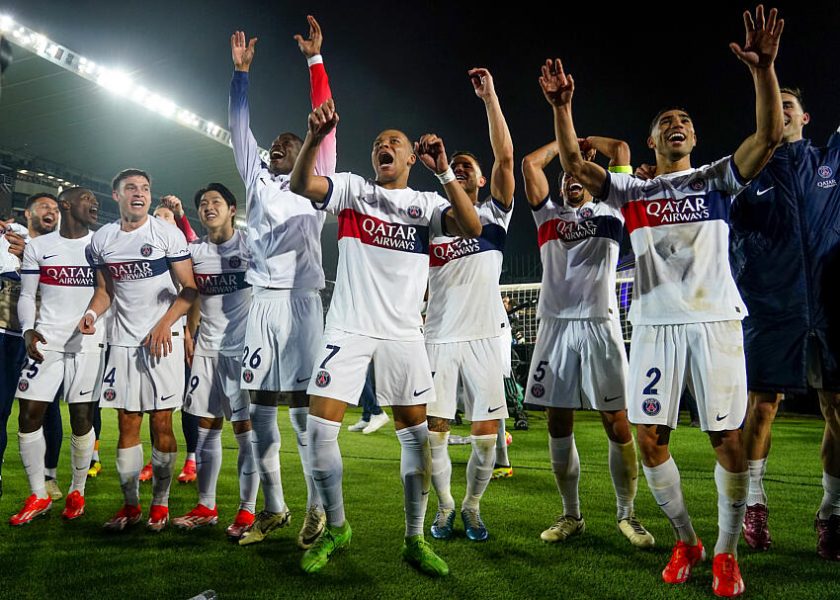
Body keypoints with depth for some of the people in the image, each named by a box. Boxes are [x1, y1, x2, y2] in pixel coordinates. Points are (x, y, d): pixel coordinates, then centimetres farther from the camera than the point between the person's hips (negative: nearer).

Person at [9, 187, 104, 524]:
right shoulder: (38, 247, 8)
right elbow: (27, 296, 10)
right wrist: (28, 330, -7)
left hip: (89, 342, -1)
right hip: (46, 340, 2)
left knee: (81, 418, 0)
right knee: (29, 415, -1)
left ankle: (77, 492, 17)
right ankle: (38, 496, 13)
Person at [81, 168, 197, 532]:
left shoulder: (168, 234, -4)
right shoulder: (102, 239, 9)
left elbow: (189, 289, -6)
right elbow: (105, 289, 17)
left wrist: (164, 325, -18)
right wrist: (92, 313, -4)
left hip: (163, 339, -4)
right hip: (123, 341, 4)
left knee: (161, 424, 0)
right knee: (127, 425, 6)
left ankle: (160, 504, 13)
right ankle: (130, 505, 17)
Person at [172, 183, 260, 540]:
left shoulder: (250, 244, -2)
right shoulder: (195, 251, 10)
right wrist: (189, 337, 5)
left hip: (243, 349, -5)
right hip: (207, 350, 5)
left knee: (245, 429, -2)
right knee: (207, 427, 9)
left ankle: (247, 511, 5)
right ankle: (206, 507, 19)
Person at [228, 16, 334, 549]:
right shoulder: (258, 180, 21)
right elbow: (240, 130, 22)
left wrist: (315, 60, 4)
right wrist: (241, 72, 18)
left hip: (301, 301, -4)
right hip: (261, 301, 4)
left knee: (303, 410, -5)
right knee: (261, 411, 4)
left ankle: (317, 509, 5)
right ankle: (274, 509, 15)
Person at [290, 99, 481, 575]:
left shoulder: (426, 203, 8)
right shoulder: (353, 189, 7)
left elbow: (473, 229, -11)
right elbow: (301, 185, -11)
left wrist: (445, 171, -18)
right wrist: (315, 136, -28)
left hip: (403, 333, 1)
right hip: (349, 327, 0)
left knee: (416, 433, 3)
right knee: (321, 428, -6)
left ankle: (415, 540, 18)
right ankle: (336, 528, 16)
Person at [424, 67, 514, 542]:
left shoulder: (494, 214, 9)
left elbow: (506, 157, -4)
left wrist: (490, 96, -6)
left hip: (484, 338, -1)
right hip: (439, 338, 1)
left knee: (486, 436, 0)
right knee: (436, 432, 2)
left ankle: (473, 507, 22)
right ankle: (445, 506, 23)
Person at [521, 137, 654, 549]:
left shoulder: (609, 211, 15)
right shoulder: (548, 216, 21)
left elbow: (621, 152, 8)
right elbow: (530, 163, 15)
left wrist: (589, 142, 25)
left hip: (599, 324, -2)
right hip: (556, 325, 3)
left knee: (617, 423, -2)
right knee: (558, 423, 6)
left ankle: (626, 514, 14)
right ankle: (571, 516, 18)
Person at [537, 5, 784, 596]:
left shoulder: (717, 179, 10)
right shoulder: (632, 191, 13)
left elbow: (769, 135, -5)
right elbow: (575, 164, 2)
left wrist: (764, 69, -18)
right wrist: (562, 107, -10)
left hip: (716, 319, -1)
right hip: (656, 323, 2)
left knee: (728, 438, -2)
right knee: (650, 438, 0)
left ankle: (726, 551, 16)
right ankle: (686, 541, 20)